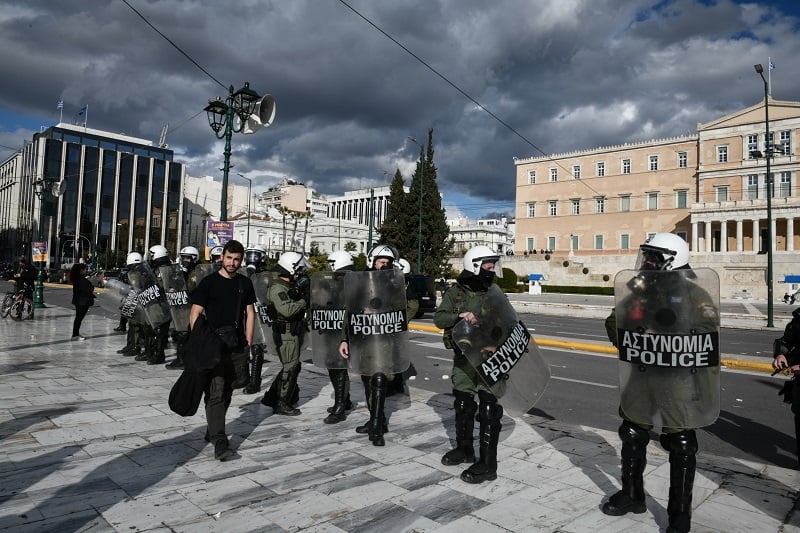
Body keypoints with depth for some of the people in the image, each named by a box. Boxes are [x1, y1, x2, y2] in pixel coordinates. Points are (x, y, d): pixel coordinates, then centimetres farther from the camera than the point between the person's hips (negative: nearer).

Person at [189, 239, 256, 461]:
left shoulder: (245, 284, 10)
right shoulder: (209, 282, -3)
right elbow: (195, 314, -3)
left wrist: (248, 342, 7)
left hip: (237, 347, 5)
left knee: (227, 392, 14)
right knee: (216, 392, -9)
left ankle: (212, 431, 31)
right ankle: (219, 442, -8)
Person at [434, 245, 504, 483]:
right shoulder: (455, 292, 1)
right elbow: (439, 318, -8)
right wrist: (459, 316, -25)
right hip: (463, 359, 3)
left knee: (489, 410, -4)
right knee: (462, 405, 17)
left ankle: (488, 464, 5)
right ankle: (464, 449, 37)